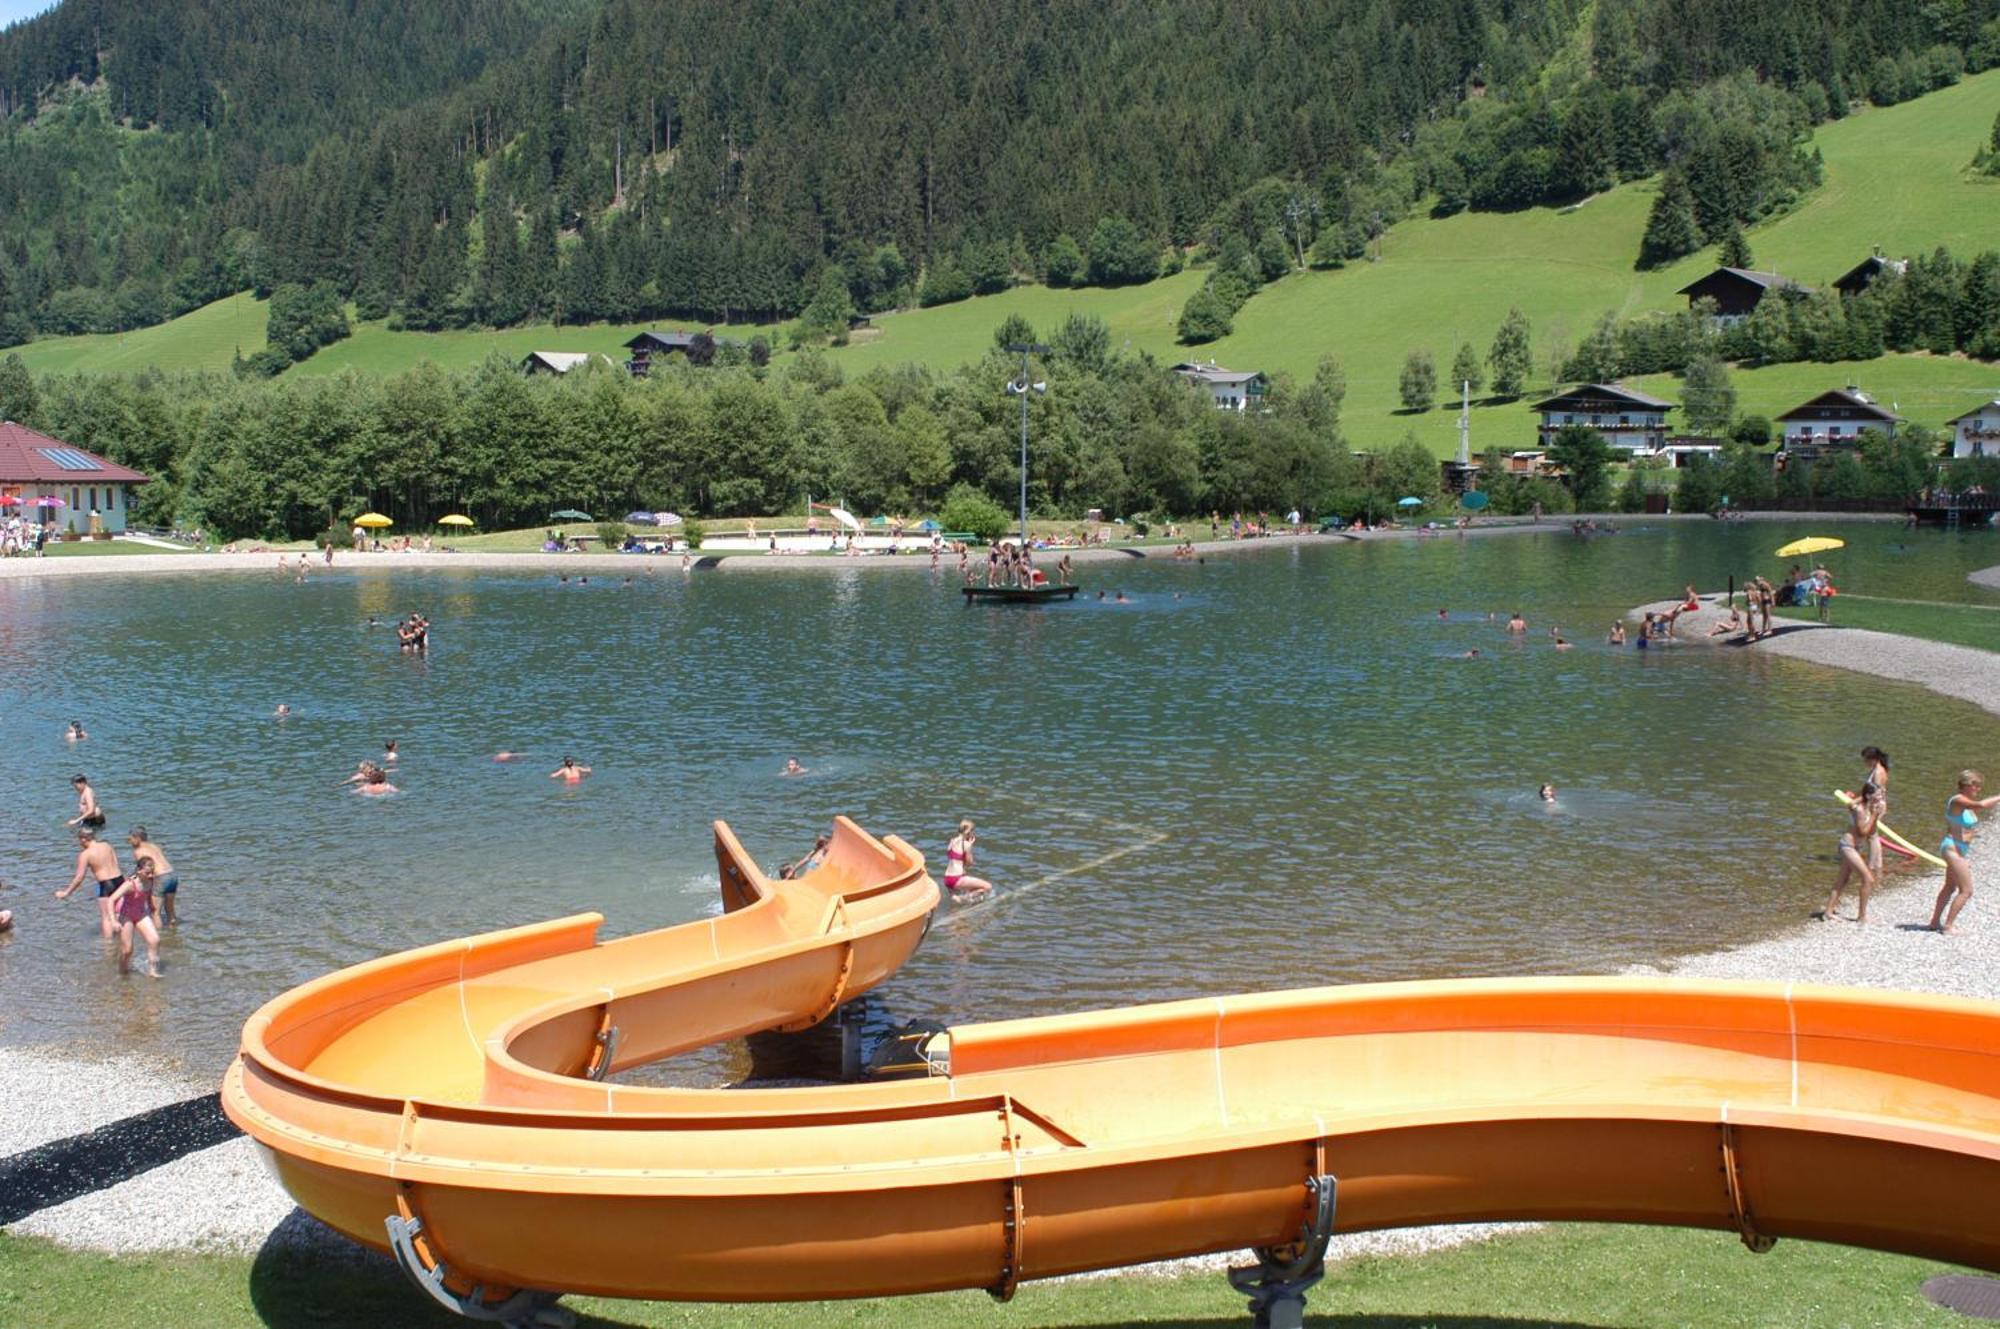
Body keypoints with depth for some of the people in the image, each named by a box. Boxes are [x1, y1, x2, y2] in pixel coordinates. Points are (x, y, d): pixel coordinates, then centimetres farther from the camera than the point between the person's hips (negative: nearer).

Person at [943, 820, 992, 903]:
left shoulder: (953, 841, 13)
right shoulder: (966, 844, -9)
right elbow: (969, 863, -2)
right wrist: (970, 845, 3)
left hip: (947, 880, 9)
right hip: (957, 879, -9)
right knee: (988, 887, -9)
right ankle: (962, 898, -14)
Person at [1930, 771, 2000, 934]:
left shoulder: (1967, 802, 9)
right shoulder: (1957, 801, -20)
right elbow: (1981, 805, -34)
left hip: (1962, 849, 10)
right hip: (1953, 848, -10)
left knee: (1950, 887, 21)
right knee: (1966, 891, -9)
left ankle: (1935, 922, 31)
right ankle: (1948, 926, -4)